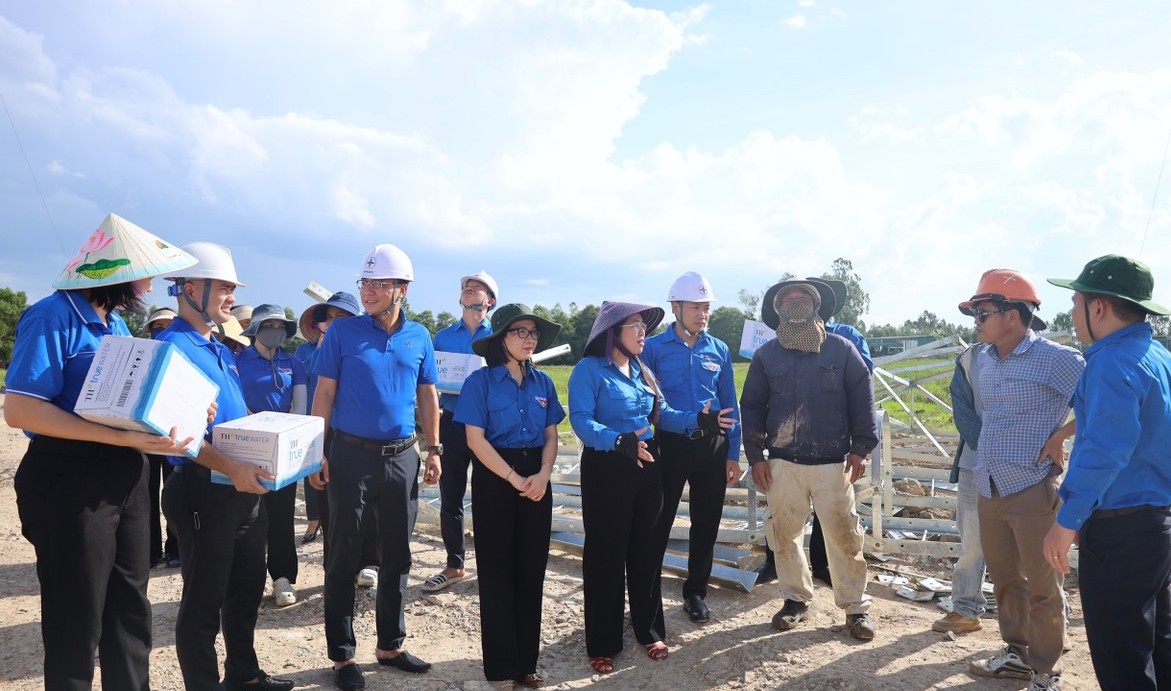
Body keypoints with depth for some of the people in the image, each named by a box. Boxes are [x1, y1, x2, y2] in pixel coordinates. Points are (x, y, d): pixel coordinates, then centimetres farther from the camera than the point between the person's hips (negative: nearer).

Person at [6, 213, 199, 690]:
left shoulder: (115, 321, 13)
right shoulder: (53, 318, -13)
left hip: (126, 476, 8)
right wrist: (122, 437, -28)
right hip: (72, 480, -8)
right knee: (76, 623, 5)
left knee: (130, 610, 17)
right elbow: (20, 410, -23)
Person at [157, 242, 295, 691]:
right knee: (204, 601, 5)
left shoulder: (221, 350, 14)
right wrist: (230, 467, -32)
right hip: (205, 490, -9)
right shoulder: (174, 347, -15)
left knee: (247, 589, 20)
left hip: (246, 490, 9)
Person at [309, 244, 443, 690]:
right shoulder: (342, 332, -3)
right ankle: (343, 655, 18)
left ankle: (391, 645, 27)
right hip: (351, 454, -3)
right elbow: (324, 394, -3)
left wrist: (434, 450, 5)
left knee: (397, 555, 12)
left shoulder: (418, 337, 5)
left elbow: (428, 397, 10)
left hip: (402, 456, 3)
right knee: (343, 557, 5)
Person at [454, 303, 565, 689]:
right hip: (495, 480, -4)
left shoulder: (542, 382, 7)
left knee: (532, 572, 10)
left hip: (537, 482, 5)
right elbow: (475, 438, -12)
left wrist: (543, 474, -10)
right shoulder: (480, 381, -7)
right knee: (498, 572, 4)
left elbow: (551, 436, 8)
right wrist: (514, 479, -16)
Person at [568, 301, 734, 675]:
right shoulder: (589, 369, -12)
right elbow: (581, 421, -22)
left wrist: (698, 420, -7)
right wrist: (620, 440, -36)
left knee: (646, 550, 15)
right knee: (606, 553, 3)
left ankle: (650, 631, 32)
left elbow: (662, 414, 9)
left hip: (646, 467, 7)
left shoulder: (642, 370, 11)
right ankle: (602, 644, 17)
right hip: (606, 468, -6)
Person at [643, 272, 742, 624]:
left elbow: (730, 405, 8)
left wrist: (733, 454, 4)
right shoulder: (654, 348, -5)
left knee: (706, 523, 13)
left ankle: (696, 592, 30)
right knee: (659, 523, 3)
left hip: (713, 445, 3)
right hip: (670, 445, -3)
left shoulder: (719, 350, 4)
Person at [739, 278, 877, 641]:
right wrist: (755, 456, 1)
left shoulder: (841, 349, 3)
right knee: (785, 534, 8)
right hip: (782, 463, 2)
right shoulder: (766, 355, 5)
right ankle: (796, 598, 26)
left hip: (833, 462, -1)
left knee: (844, 535, 2)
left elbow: (862, 399, 4)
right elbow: (752, 407, 7)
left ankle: (855, 606, 18)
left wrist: (861, 448, -1)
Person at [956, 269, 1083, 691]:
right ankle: (1016, 655, 35)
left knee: (1042, 588, 6)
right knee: (1005, 580, 19)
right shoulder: (985, 358, 8)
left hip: (1033, 492, -7)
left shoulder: (1055, 360, -15)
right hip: (989, 490, 7)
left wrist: (1060, 436, -15)